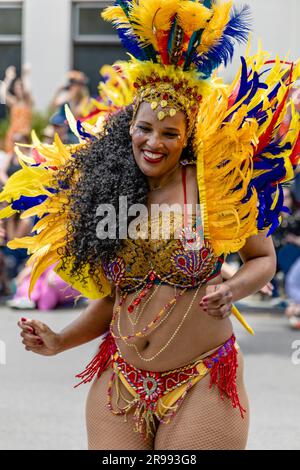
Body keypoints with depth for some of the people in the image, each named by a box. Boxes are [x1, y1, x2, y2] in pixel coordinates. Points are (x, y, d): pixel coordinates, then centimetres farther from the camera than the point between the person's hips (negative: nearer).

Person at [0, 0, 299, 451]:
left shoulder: (214, 185, -6)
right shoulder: (101, 192, 4)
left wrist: (232, 289, -13)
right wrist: (59, 341, 0)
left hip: (201, 384, -3)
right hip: (120, 382, 3)